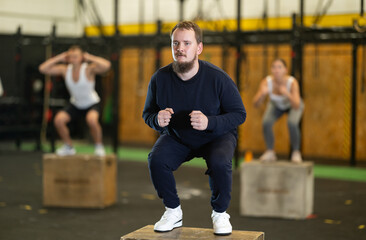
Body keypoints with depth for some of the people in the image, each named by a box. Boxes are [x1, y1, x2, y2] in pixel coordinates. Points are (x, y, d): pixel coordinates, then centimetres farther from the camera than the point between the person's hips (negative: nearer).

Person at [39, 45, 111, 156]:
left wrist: (89, 57, -30)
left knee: (92, 120, -36)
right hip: (75, 104, 4)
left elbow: (106, 65, -42)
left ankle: (99, 146, -9)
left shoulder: (88, 69, -23)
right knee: (59, 119, -20)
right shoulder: (65, 69, -12)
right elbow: (43, 68, -16)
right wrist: (59, 58, -17)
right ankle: (68, 146, 5)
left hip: (91, 104, -4)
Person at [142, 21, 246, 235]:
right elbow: (147, 114, -1)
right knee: (156, 160, -25)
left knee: (220, 163, -32)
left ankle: (220, 213, -3)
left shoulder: (218, 78, -22)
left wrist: (209, 122, -33)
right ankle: (173, 211, 0)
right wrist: (157, 120, -27)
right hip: (176, 137, 2)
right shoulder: (160, 78, -15)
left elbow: (239, 114, -15)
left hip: (216, 136, -2)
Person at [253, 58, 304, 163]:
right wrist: (262, 94, -51)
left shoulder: (292, 82, -36)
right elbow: (256, 104, -31)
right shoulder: (267, 82, -31)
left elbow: (297, 106, -43)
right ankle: (270, 152, -3)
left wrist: (287, 94, -60)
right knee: (266, 122, -25)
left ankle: (296, 152, -7)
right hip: (276, 105, 2)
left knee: (292, 123, -31)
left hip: (292, 105, -2)